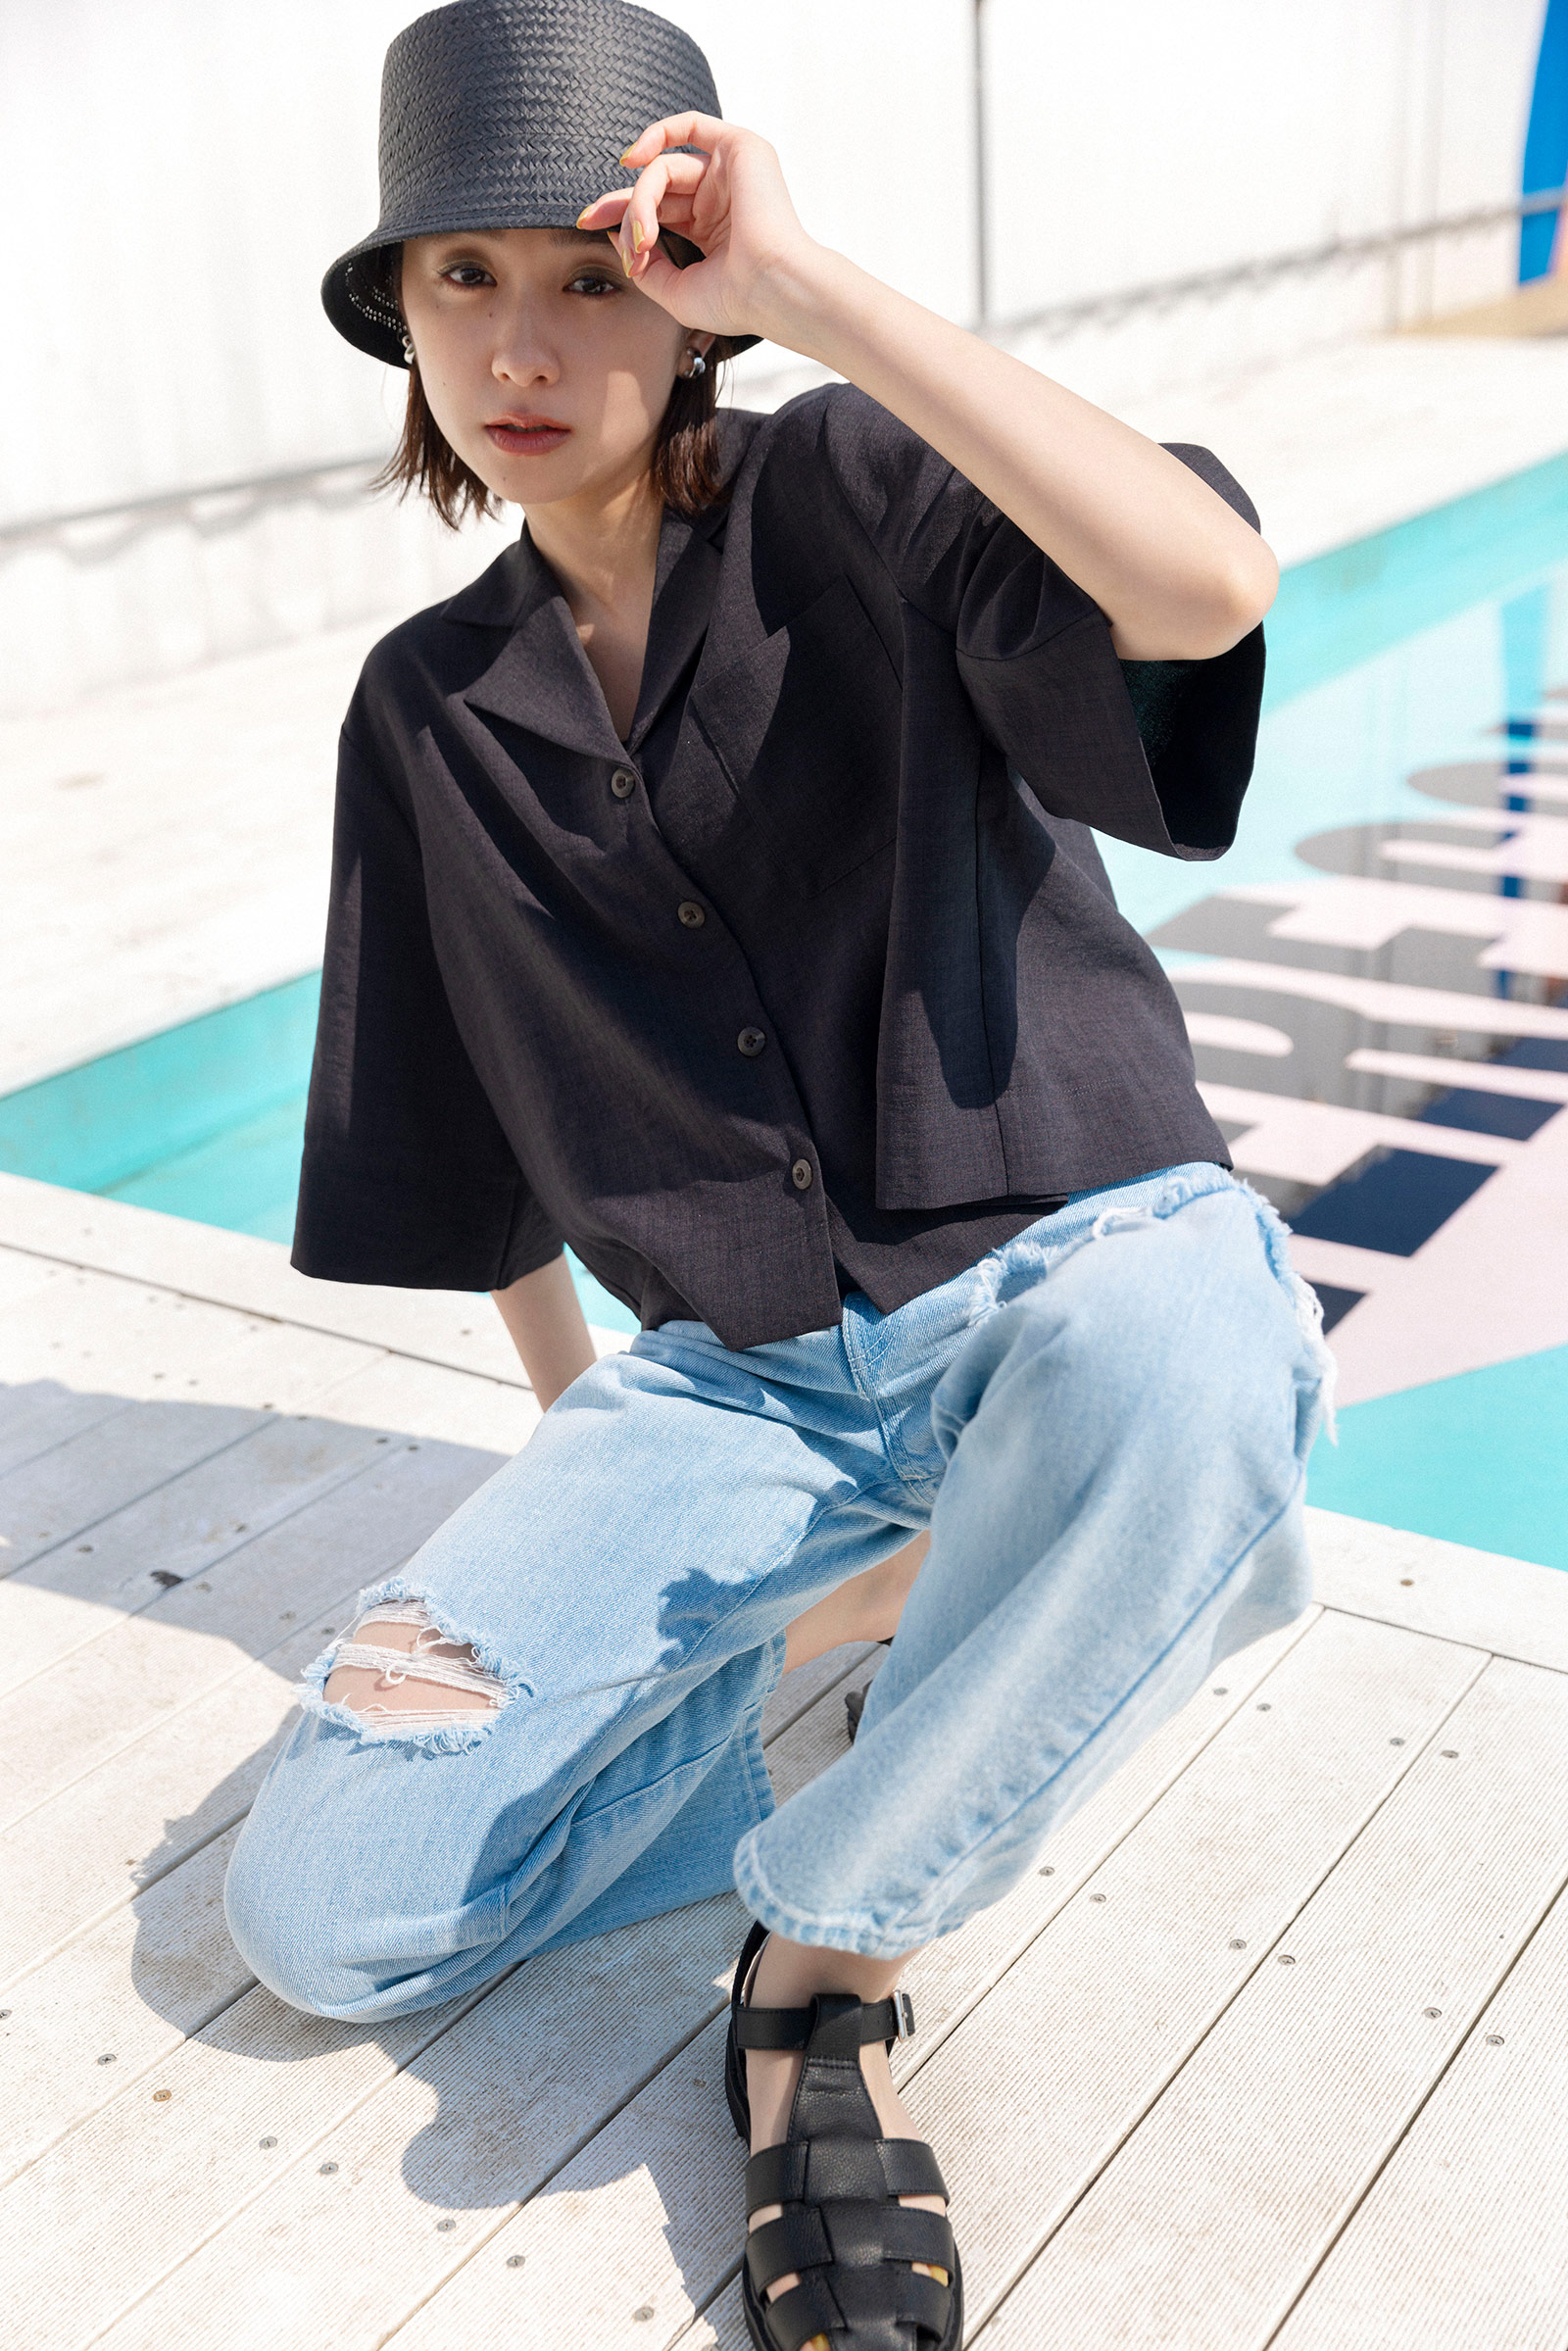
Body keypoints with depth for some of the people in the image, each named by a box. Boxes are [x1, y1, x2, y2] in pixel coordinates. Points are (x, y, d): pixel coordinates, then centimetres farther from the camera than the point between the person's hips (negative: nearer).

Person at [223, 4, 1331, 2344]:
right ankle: (864, 1598, 10)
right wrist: (593, 1478, 17)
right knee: (320, 1910, -10)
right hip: (741, 1371, 4)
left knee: (1168, 1365, -43)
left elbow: (1209, 585, -29)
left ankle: (824, 1963, -16)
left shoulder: (851, 497, -6)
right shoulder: (428, 710, 7)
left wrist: (813, 288, -25)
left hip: (1071, 1257, -3)